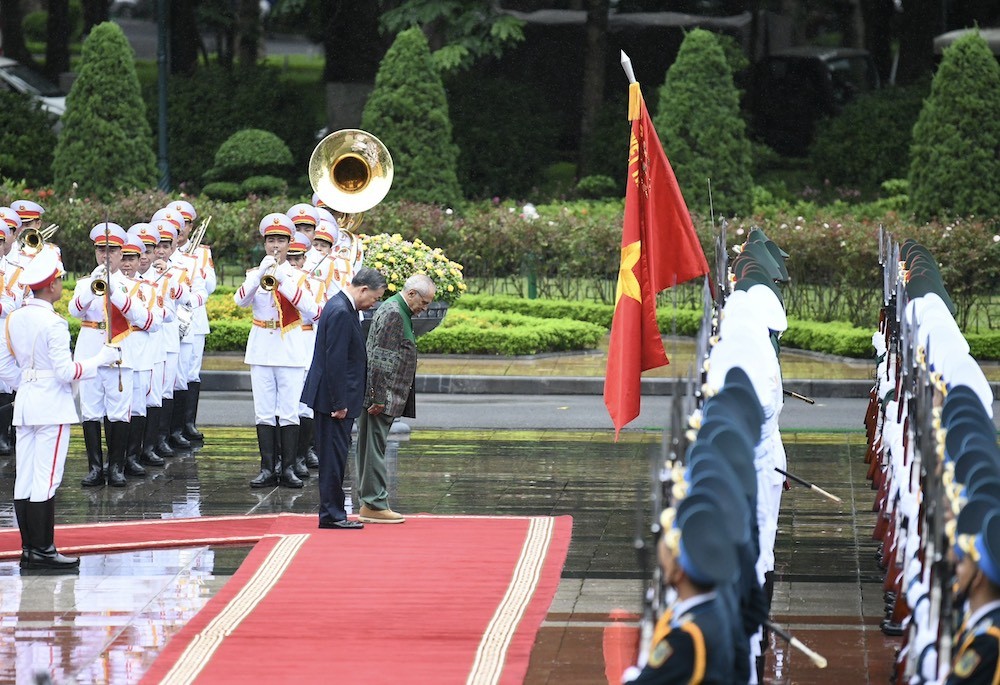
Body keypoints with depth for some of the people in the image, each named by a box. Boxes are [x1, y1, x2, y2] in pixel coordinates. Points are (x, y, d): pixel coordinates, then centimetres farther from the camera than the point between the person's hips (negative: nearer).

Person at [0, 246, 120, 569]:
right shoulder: (53, 324, -16)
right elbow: (65, 371, -18)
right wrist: (100, 359, -6)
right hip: (52, 407, -8)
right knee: (46, 481, -5)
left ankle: (28, 549, 12)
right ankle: (43, 551, -3)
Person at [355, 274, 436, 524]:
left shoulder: (398, 311, 17)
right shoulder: (393, 313, -16)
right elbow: (380, 360, -20)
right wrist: (379, 398, -21)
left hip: (385, 398, 10)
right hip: (381, 396, -10)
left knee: (373, 449, 12)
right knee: (374, 449, -6)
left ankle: (370, 503, 16)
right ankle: (374, 505, -4)